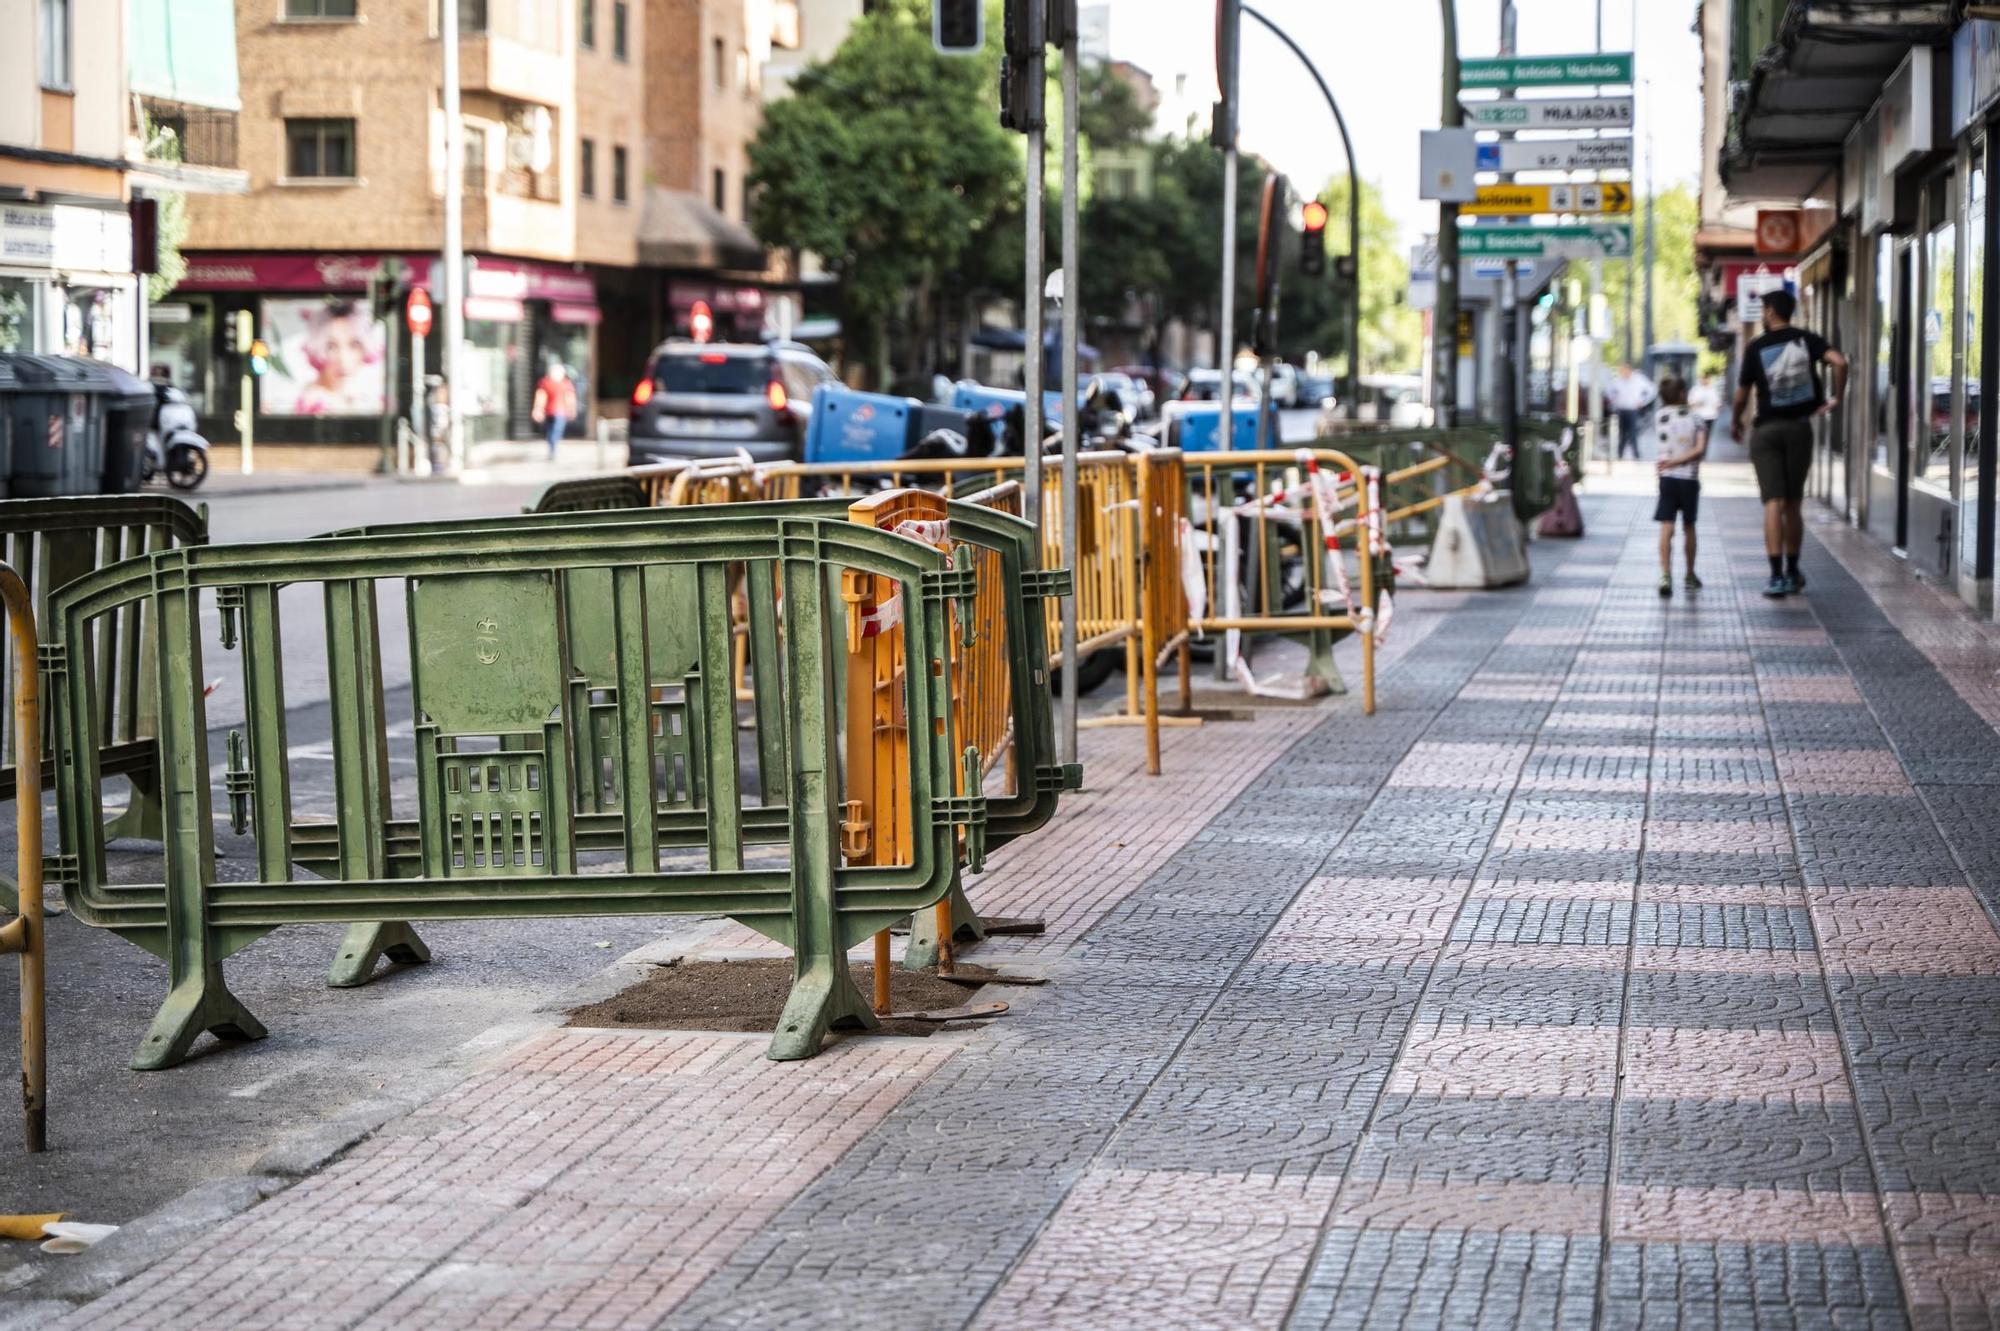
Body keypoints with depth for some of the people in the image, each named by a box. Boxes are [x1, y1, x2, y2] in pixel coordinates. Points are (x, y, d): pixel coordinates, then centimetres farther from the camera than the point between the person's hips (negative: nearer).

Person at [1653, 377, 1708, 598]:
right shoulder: (1696, 420, -1)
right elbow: (1700, 449, -13)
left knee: (1666, 528, -6)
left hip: (1667, 479, 0)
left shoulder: (1658, 418, 3)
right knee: (1688, 528, 15)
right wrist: (1676, 461, -13)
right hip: (1690, 479, 0)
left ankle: (1665, 574, -23)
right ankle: (1690, 576, 25)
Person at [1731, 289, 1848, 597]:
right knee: (1793, 505, 13)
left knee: (1774, 504, -6)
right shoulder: (1807, 340, 2)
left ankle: (1777, 576, -15)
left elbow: (1742, 393, 0)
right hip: (1800, 427, 2)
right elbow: (1839, 362, -14)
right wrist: (1837, 397, -1)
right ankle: (1792, 572, 21)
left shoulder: (1756, 348, -3)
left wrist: (1736, 422, 17)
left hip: (1767, 430, -2)